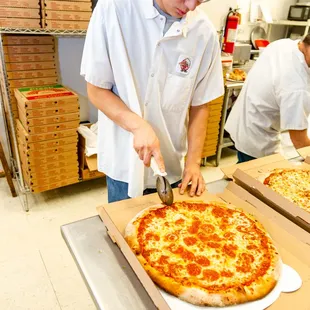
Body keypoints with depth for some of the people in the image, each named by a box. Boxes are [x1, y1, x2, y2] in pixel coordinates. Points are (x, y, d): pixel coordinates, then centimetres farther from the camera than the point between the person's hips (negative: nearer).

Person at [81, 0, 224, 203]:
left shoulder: (205, 32, -10)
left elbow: (200, 105, -1)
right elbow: (97, 90, -10)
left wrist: (193, 162, -6)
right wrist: (138, 126, -24)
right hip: (124, 163, -1)